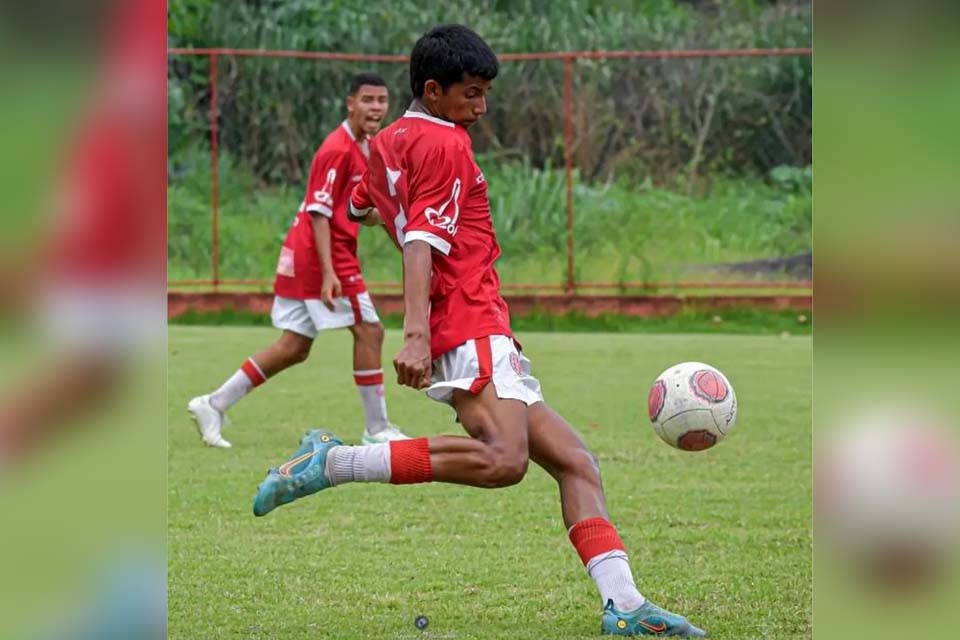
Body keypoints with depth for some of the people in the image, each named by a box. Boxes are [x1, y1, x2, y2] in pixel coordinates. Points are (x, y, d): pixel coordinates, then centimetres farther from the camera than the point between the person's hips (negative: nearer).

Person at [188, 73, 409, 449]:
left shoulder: (364, 147, 13)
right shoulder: (339, 150, -16)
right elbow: (319, 212, -20)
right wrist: (328, 272, -26)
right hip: (322, 254, -10)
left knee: (294, 348, 10)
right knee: (369, 331, -4)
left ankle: (214, 404, 12)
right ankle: (377, 429, 2)